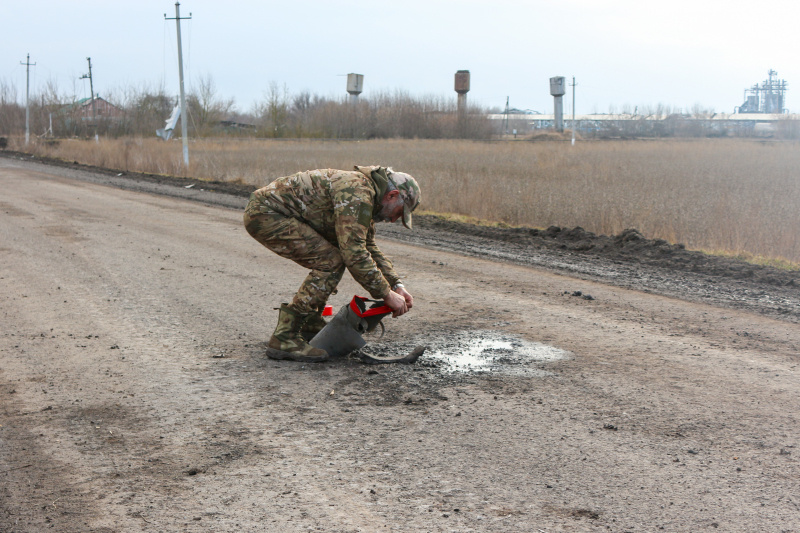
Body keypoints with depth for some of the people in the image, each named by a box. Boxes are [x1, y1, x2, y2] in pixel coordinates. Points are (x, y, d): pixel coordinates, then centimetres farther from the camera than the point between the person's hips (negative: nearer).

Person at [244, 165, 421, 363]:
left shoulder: (363, 198, 15)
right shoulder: (357, 192, -18)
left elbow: (369, 247, 24)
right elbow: (354, 253, -23)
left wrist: (397, 285, 13)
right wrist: (386, 294, -16)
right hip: (265, 213, -11)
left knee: (328, 258, 16)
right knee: (331, 263, -15)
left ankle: (310, 324, 23)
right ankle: (284, 338, -16)